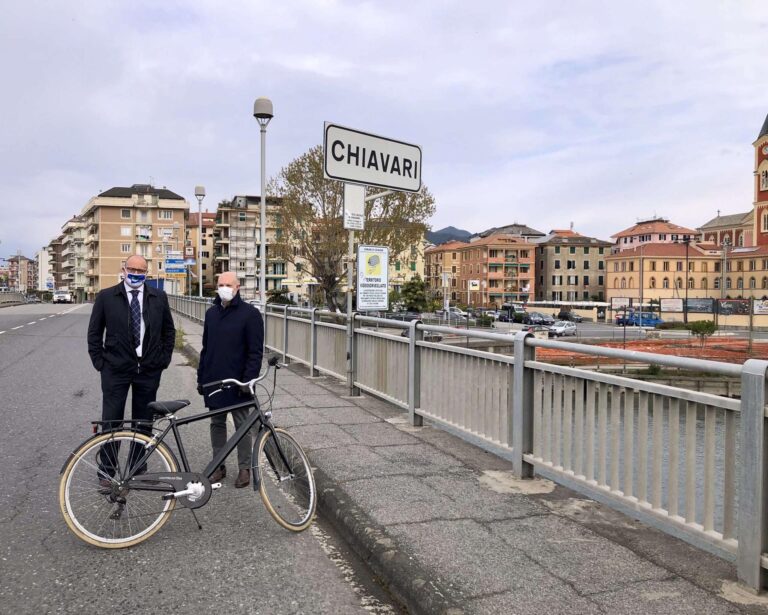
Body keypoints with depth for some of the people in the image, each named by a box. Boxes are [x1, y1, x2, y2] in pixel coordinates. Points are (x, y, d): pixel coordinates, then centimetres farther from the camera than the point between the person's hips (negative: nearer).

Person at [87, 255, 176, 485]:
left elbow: (169, 330, 12)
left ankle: (138, 469, 23)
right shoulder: (106, 297, -1)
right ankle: (106, 470, 18)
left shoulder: (158, 297, 4)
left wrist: (164, 359, 5)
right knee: (111, 422, 4)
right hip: (116, 369, -2)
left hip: (149, 370, 2)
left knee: (144, 422, 10)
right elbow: (94, 332, 4)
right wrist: (99, 362, -1)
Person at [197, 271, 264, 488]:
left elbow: (255, 352, -11)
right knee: (217, 423, 12)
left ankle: (244, 468, 16)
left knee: (242, 425, 4)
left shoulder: (250, 314, -8)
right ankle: (219, 465, 24)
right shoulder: (211, 312, 10)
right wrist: (201, 378, 12)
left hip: (237, 382, -5)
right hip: (213, 380, 5)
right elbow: (205, 347, 15)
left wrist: (248, 381, -16)